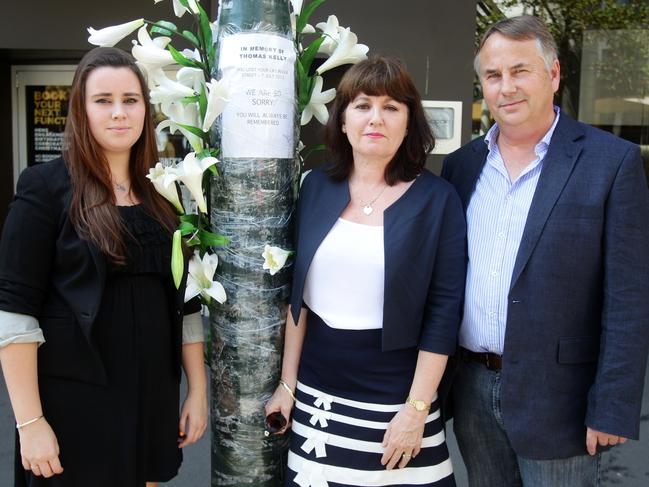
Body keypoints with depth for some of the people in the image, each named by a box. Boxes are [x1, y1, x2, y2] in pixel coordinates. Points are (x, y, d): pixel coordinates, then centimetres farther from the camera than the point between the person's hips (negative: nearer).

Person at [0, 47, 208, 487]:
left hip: (153, 393, 5)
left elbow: (184, 300, 8)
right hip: (72, 396, -4)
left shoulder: (163, 192, 6)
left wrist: (198, 389, 5)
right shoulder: (46, 187, -9)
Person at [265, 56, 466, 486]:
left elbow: (444, 312, -8)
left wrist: (416, 409, -10)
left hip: (395, 397, -2)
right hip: (316, 394, 3)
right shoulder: (316, 187, 1)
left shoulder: (438, 199, -7)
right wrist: (288, 383, 4)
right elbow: (297, 293, 4)